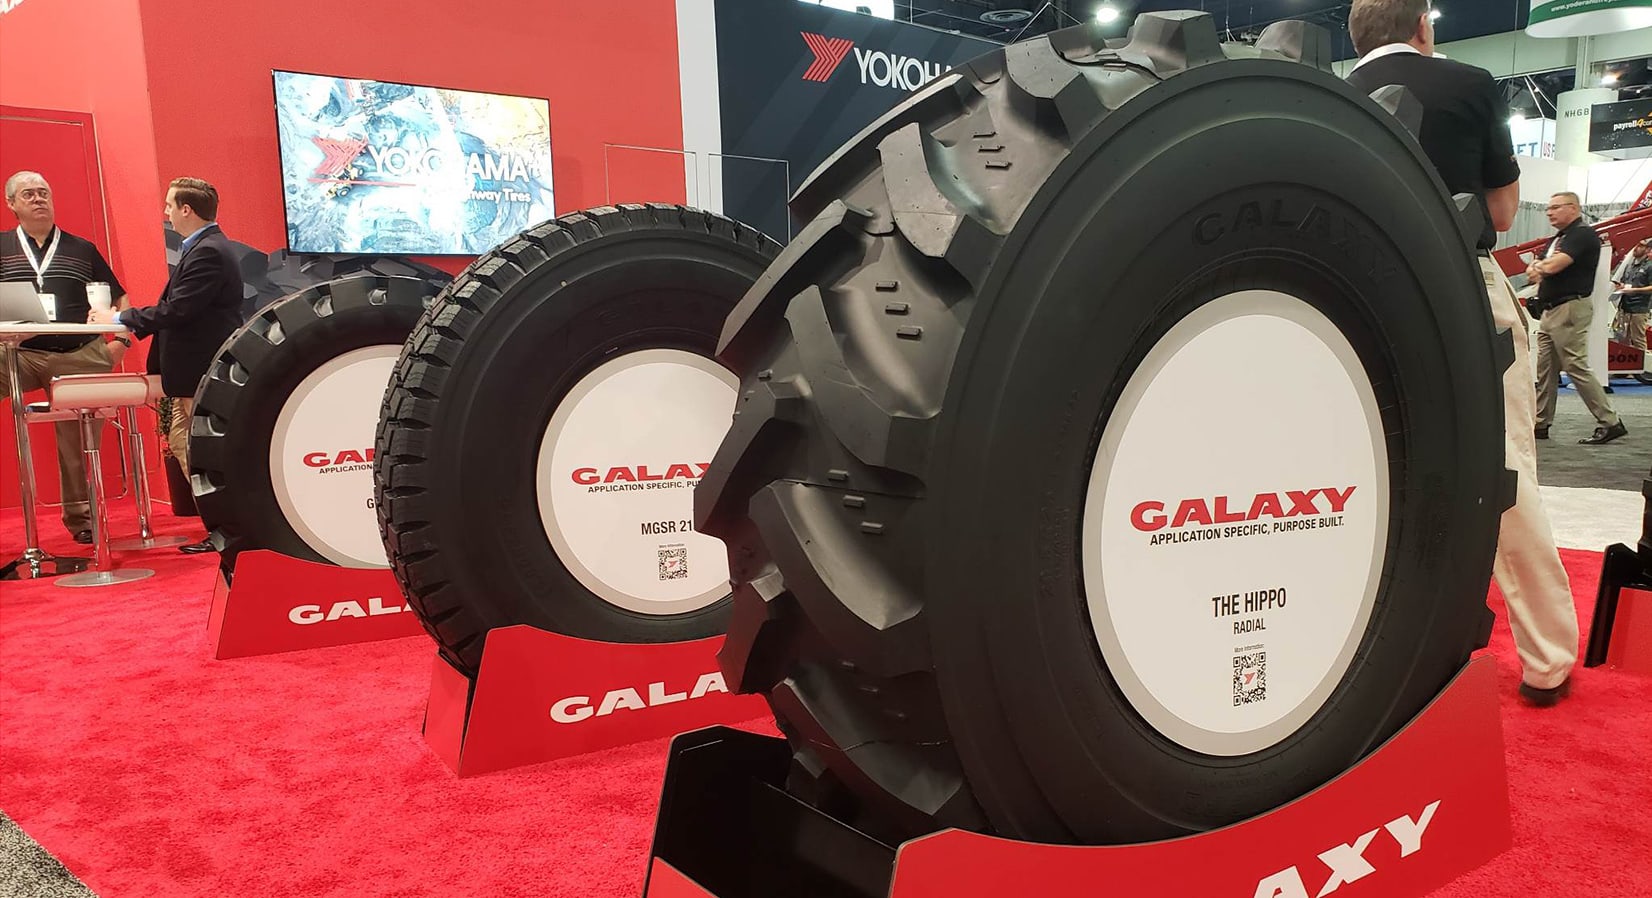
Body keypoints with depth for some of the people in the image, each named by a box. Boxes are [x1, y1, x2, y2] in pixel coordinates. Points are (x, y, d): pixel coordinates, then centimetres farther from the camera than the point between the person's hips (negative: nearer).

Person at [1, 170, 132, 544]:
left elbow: (119, 300, 17)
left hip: (79, 356, 0)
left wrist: (120, 339, 2)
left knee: (77, 439, 5)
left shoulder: (82, 249, 14)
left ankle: (78, 514, 18)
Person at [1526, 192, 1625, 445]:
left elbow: (1554, 265, -20)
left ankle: (1610, 423, -7)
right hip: (1549, 311, 10)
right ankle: (1540, 424, 13)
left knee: (1577, 368, -11)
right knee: (1545, 370, 9)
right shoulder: (1557, 239, 21)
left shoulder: (1583, 234, -9)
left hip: (1570, 308, -10)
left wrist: (1539, 267, 1)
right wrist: (1538, 269, -7)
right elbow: (1535, 267, 16)